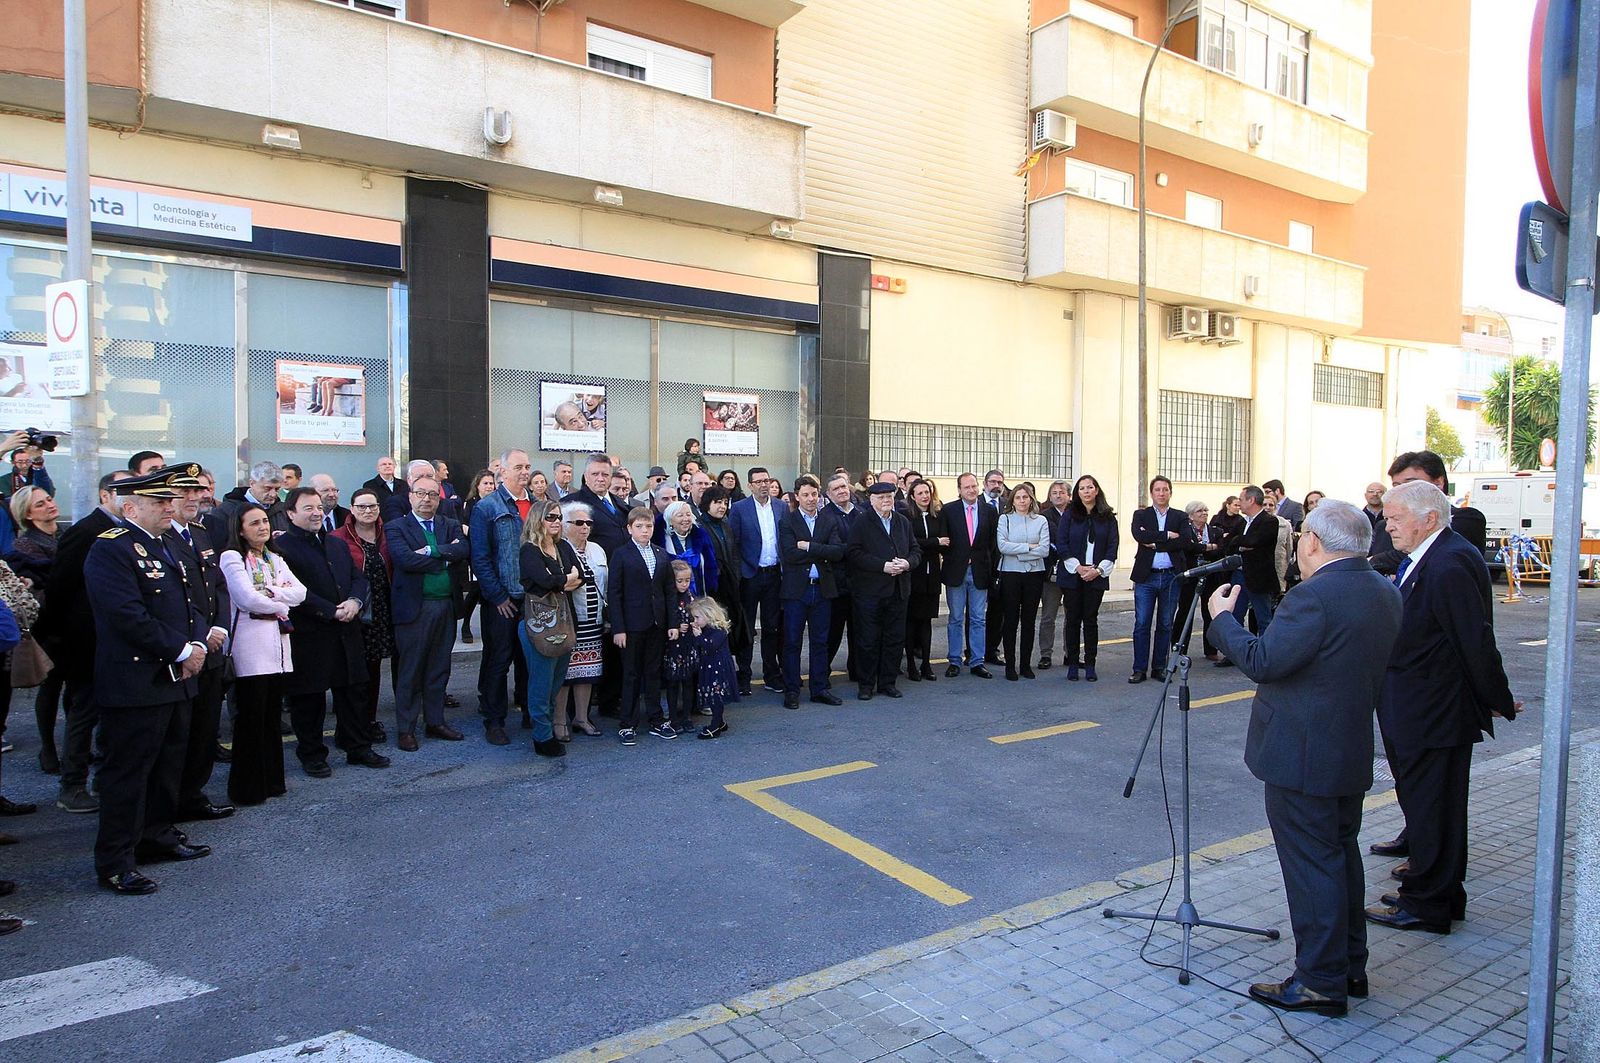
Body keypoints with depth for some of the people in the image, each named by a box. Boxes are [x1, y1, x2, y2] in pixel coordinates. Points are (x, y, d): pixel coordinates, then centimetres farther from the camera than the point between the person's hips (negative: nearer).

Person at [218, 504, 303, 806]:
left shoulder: (275, 559, 18)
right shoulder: (232, 557, -2)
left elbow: (300, 592, 5)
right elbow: (247, 598, -13)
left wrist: (270, 593, -10)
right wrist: (280, 605, 1)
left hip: (277, 642, 6)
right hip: (250, 643, -6)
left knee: (272, 714, 10)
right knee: (251, 716, -3)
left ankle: (271, 779, 19)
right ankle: (247, 787, 7)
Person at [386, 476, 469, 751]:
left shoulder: (450, 525, 12)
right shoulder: (396, 527, -1)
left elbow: (464, 549, -7)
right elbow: (405, 559, -18)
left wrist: (431, 551, -18)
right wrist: (446, 557, -10)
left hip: (446, 607, 4)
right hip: (414, 608, -4)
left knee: (439, 669, 12)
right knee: (410, 671, 2)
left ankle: (435, 721, 24)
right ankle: (405, 728, 12)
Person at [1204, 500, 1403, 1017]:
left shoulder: (1315, 596, -23)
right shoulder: (1386, 594, 8)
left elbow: (1261, 661, -23)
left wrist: (1222, 617, -9)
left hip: (1302, 756, -9)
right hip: (1353, 751, 9)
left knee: (1311, 863, 0)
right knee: (1342, 854, 19)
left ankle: (1321, 982, 9)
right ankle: (1350, 968, 30)